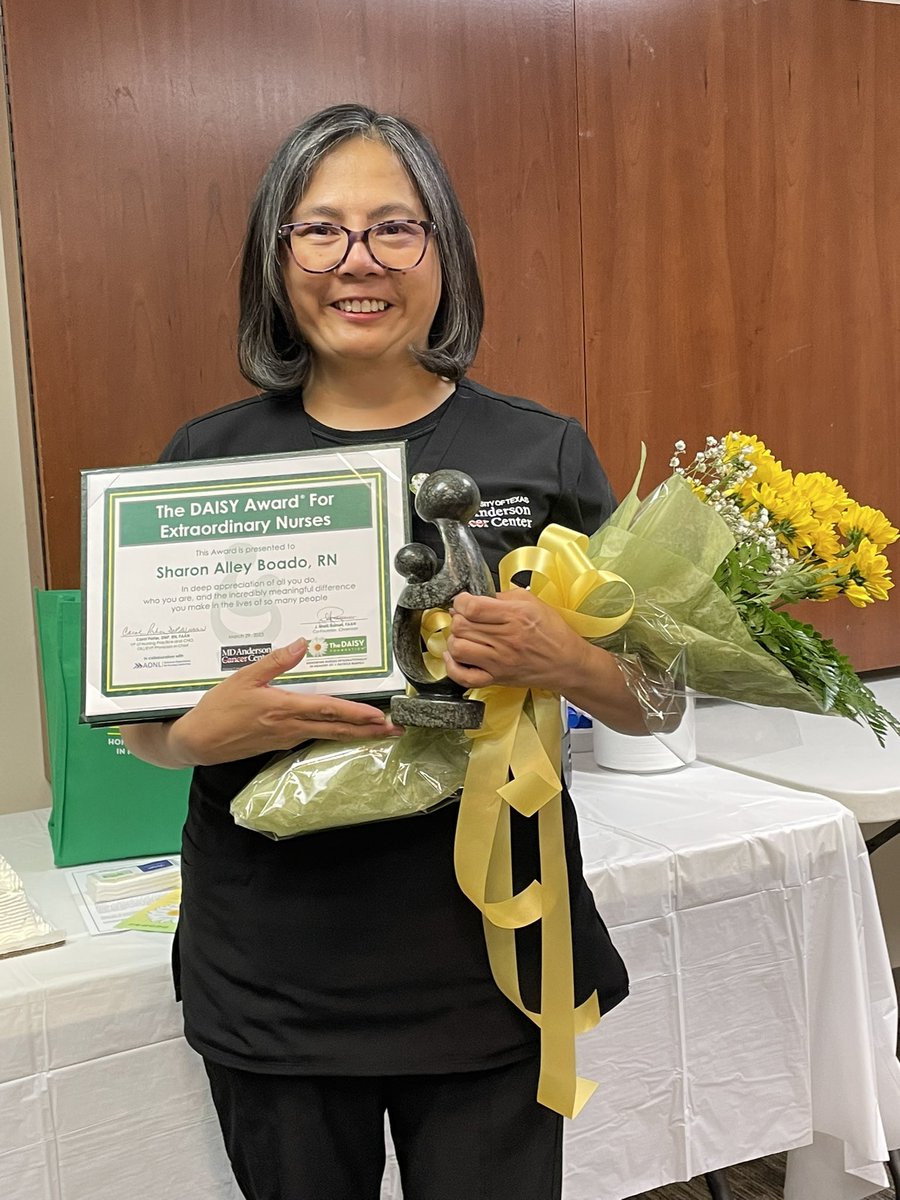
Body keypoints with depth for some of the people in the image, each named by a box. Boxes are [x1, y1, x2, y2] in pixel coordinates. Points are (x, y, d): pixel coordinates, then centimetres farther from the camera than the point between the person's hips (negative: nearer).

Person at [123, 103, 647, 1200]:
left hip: (486, 969, 0)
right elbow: (136, 717, 5)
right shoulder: (208, 458, -1)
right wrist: (204, 733, -18)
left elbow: (652, 705, 1)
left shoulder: (542, 451, -3)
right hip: (268, 977, 1)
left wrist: (561, 662, -20)